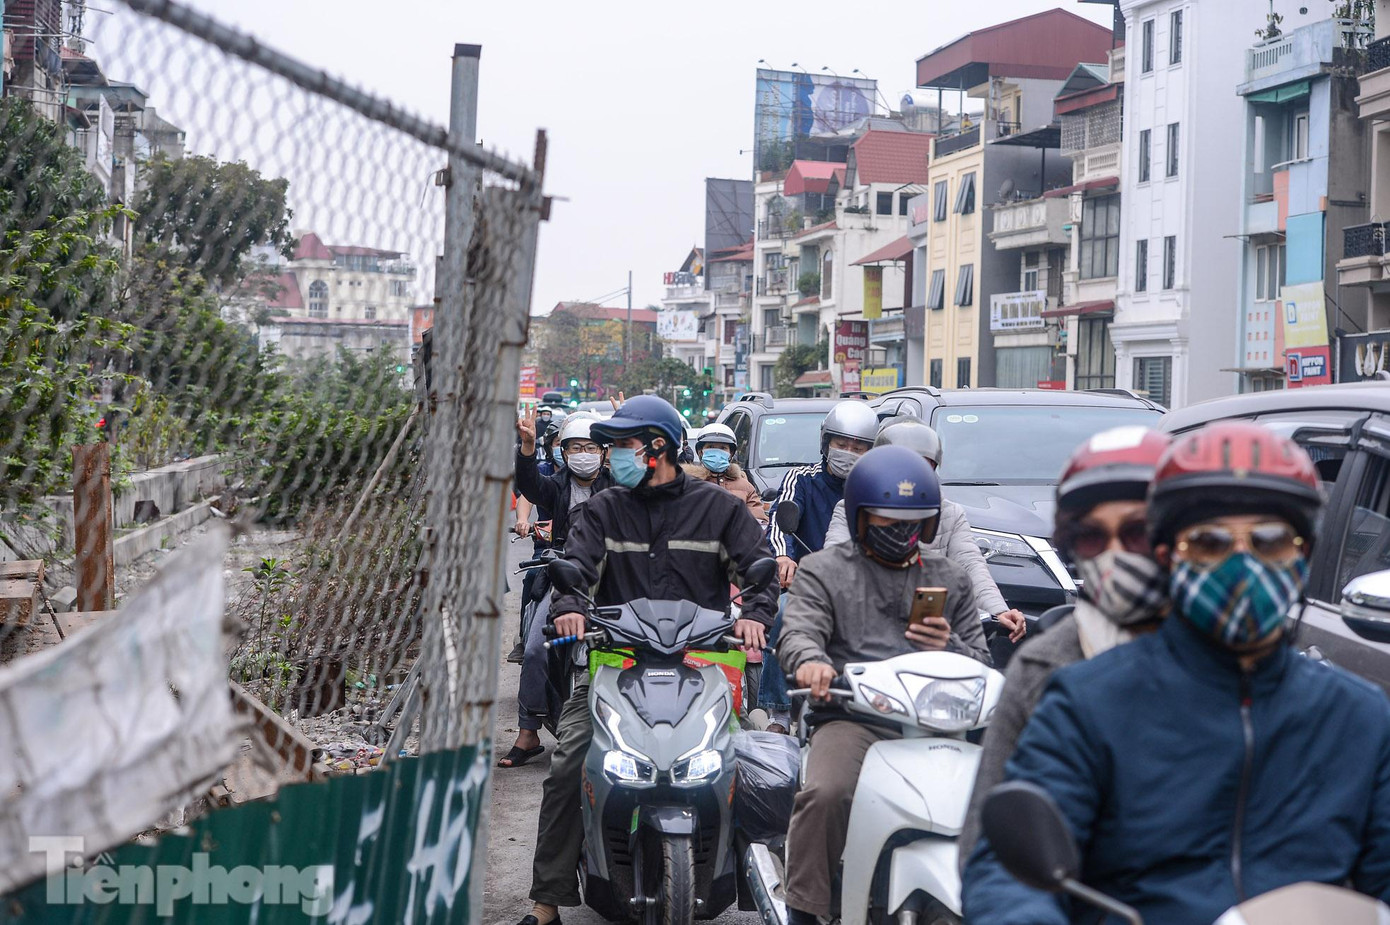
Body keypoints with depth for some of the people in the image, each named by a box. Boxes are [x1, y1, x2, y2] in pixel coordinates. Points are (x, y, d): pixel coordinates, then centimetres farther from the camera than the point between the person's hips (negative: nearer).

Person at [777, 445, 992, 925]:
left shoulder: (950, 580, 24)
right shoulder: (824, 570, 16)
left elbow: (983, 667, 21)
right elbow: (798, 631, -2)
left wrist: (950, 648, -3)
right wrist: (810, 660, -28)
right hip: (852, 718, -2)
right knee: (826, 793, -32)